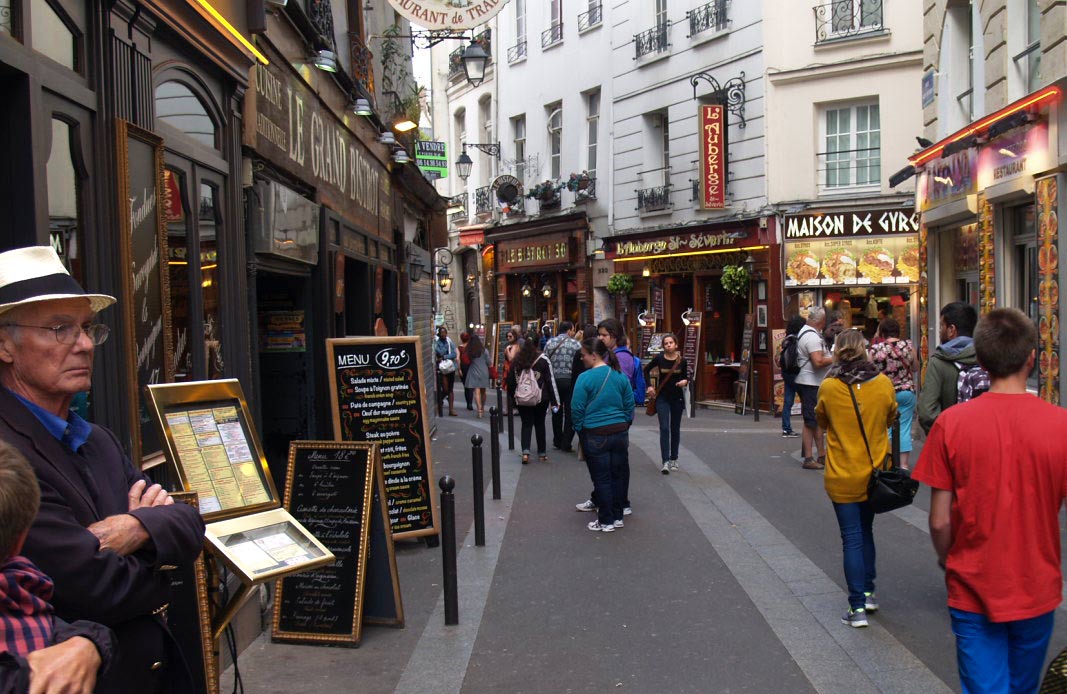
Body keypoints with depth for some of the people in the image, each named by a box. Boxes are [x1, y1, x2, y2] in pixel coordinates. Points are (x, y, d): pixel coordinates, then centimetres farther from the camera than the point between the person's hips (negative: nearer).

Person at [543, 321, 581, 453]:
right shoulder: (576, 344, -6)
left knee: (556, 411, 16)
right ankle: (566, 444, 3)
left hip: (554, 381, 3)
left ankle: (557, 441, 24)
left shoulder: (549, 343, 2)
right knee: (569, 412, 4)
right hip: (570, 381, -3)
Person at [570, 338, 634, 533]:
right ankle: (617, 516, 24)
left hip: (595, 435, -5)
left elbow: (577, 409, -10)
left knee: (601, 478, 4)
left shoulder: (585, 378, -13)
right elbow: (630, 405, 8)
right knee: (617, 475, 14)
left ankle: (606, 522, 11)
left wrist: (579, 430, 4)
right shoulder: (621, 376, 3)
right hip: (620, 433, 5)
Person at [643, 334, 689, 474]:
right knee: (664, 428, -9)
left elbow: (686, 377, 6)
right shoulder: (659, 358, -6)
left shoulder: (682, 360, -5)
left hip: (677, 398, 1)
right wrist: (649, 386, 1)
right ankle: (665, 462, -12)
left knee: (675, 429, 11)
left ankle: (674, 459, 26)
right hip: (662, 397, -1)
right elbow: (646, 370, 10)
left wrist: (685, 381, -17)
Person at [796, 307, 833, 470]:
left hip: (814, 384, 11)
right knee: (811, 422, -6)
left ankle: (821, 456, 23)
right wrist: (835, 359, -15)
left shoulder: (805, 331, 14)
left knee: (818, 420, 16)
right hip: (810, 384, -11)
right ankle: (808, 459, -2)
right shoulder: (812, 337, -18)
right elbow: (818, 362, -27)